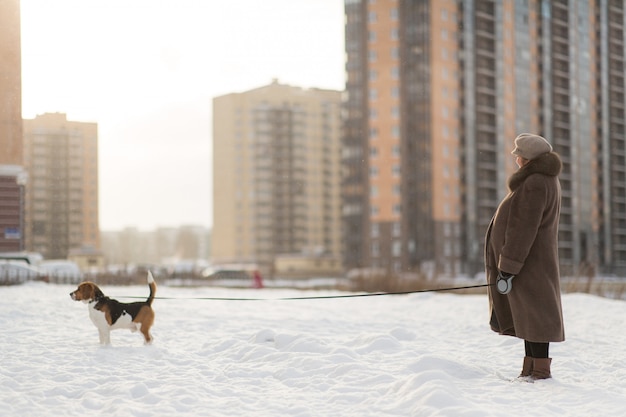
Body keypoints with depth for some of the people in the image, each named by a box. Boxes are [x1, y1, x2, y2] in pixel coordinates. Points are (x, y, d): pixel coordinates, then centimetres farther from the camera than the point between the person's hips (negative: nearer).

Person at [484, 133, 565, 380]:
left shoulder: (534, 184, -20)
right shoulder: (547, 179, 13)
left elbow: (522, 230, -22)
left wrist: (508, 268, -20)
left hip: (527, 261, -11)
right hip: (536, 258, 11)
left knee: (533, 313, -7)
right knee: (527, 314, 13)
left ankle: (541, 371, -4)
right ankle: (530, 369, 19)